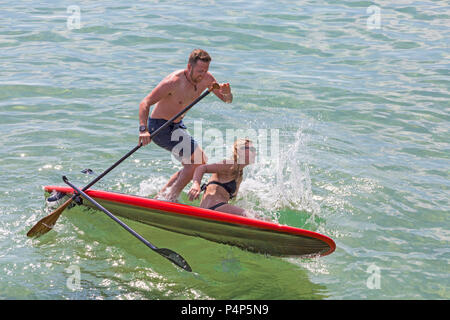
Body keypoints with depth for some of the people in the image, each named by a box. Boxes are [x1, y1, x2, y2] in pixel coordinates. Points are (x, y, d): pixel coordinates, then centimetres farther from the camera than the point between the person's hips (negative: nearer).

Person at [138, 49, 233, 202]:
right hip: (159, 126, -8)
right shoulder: (173, 82, -28)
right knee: (198, 158, -16)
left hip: (177, 125, 9)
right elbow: (145, 103, -30)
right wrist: (143, 129, -43)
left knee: (195, 164, 12)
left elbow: (227, 100, 1)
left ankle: (161, 195, 20)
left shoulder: (206, 78, -8)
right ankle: (171, 198, -8)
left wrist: (227, 93, -24)